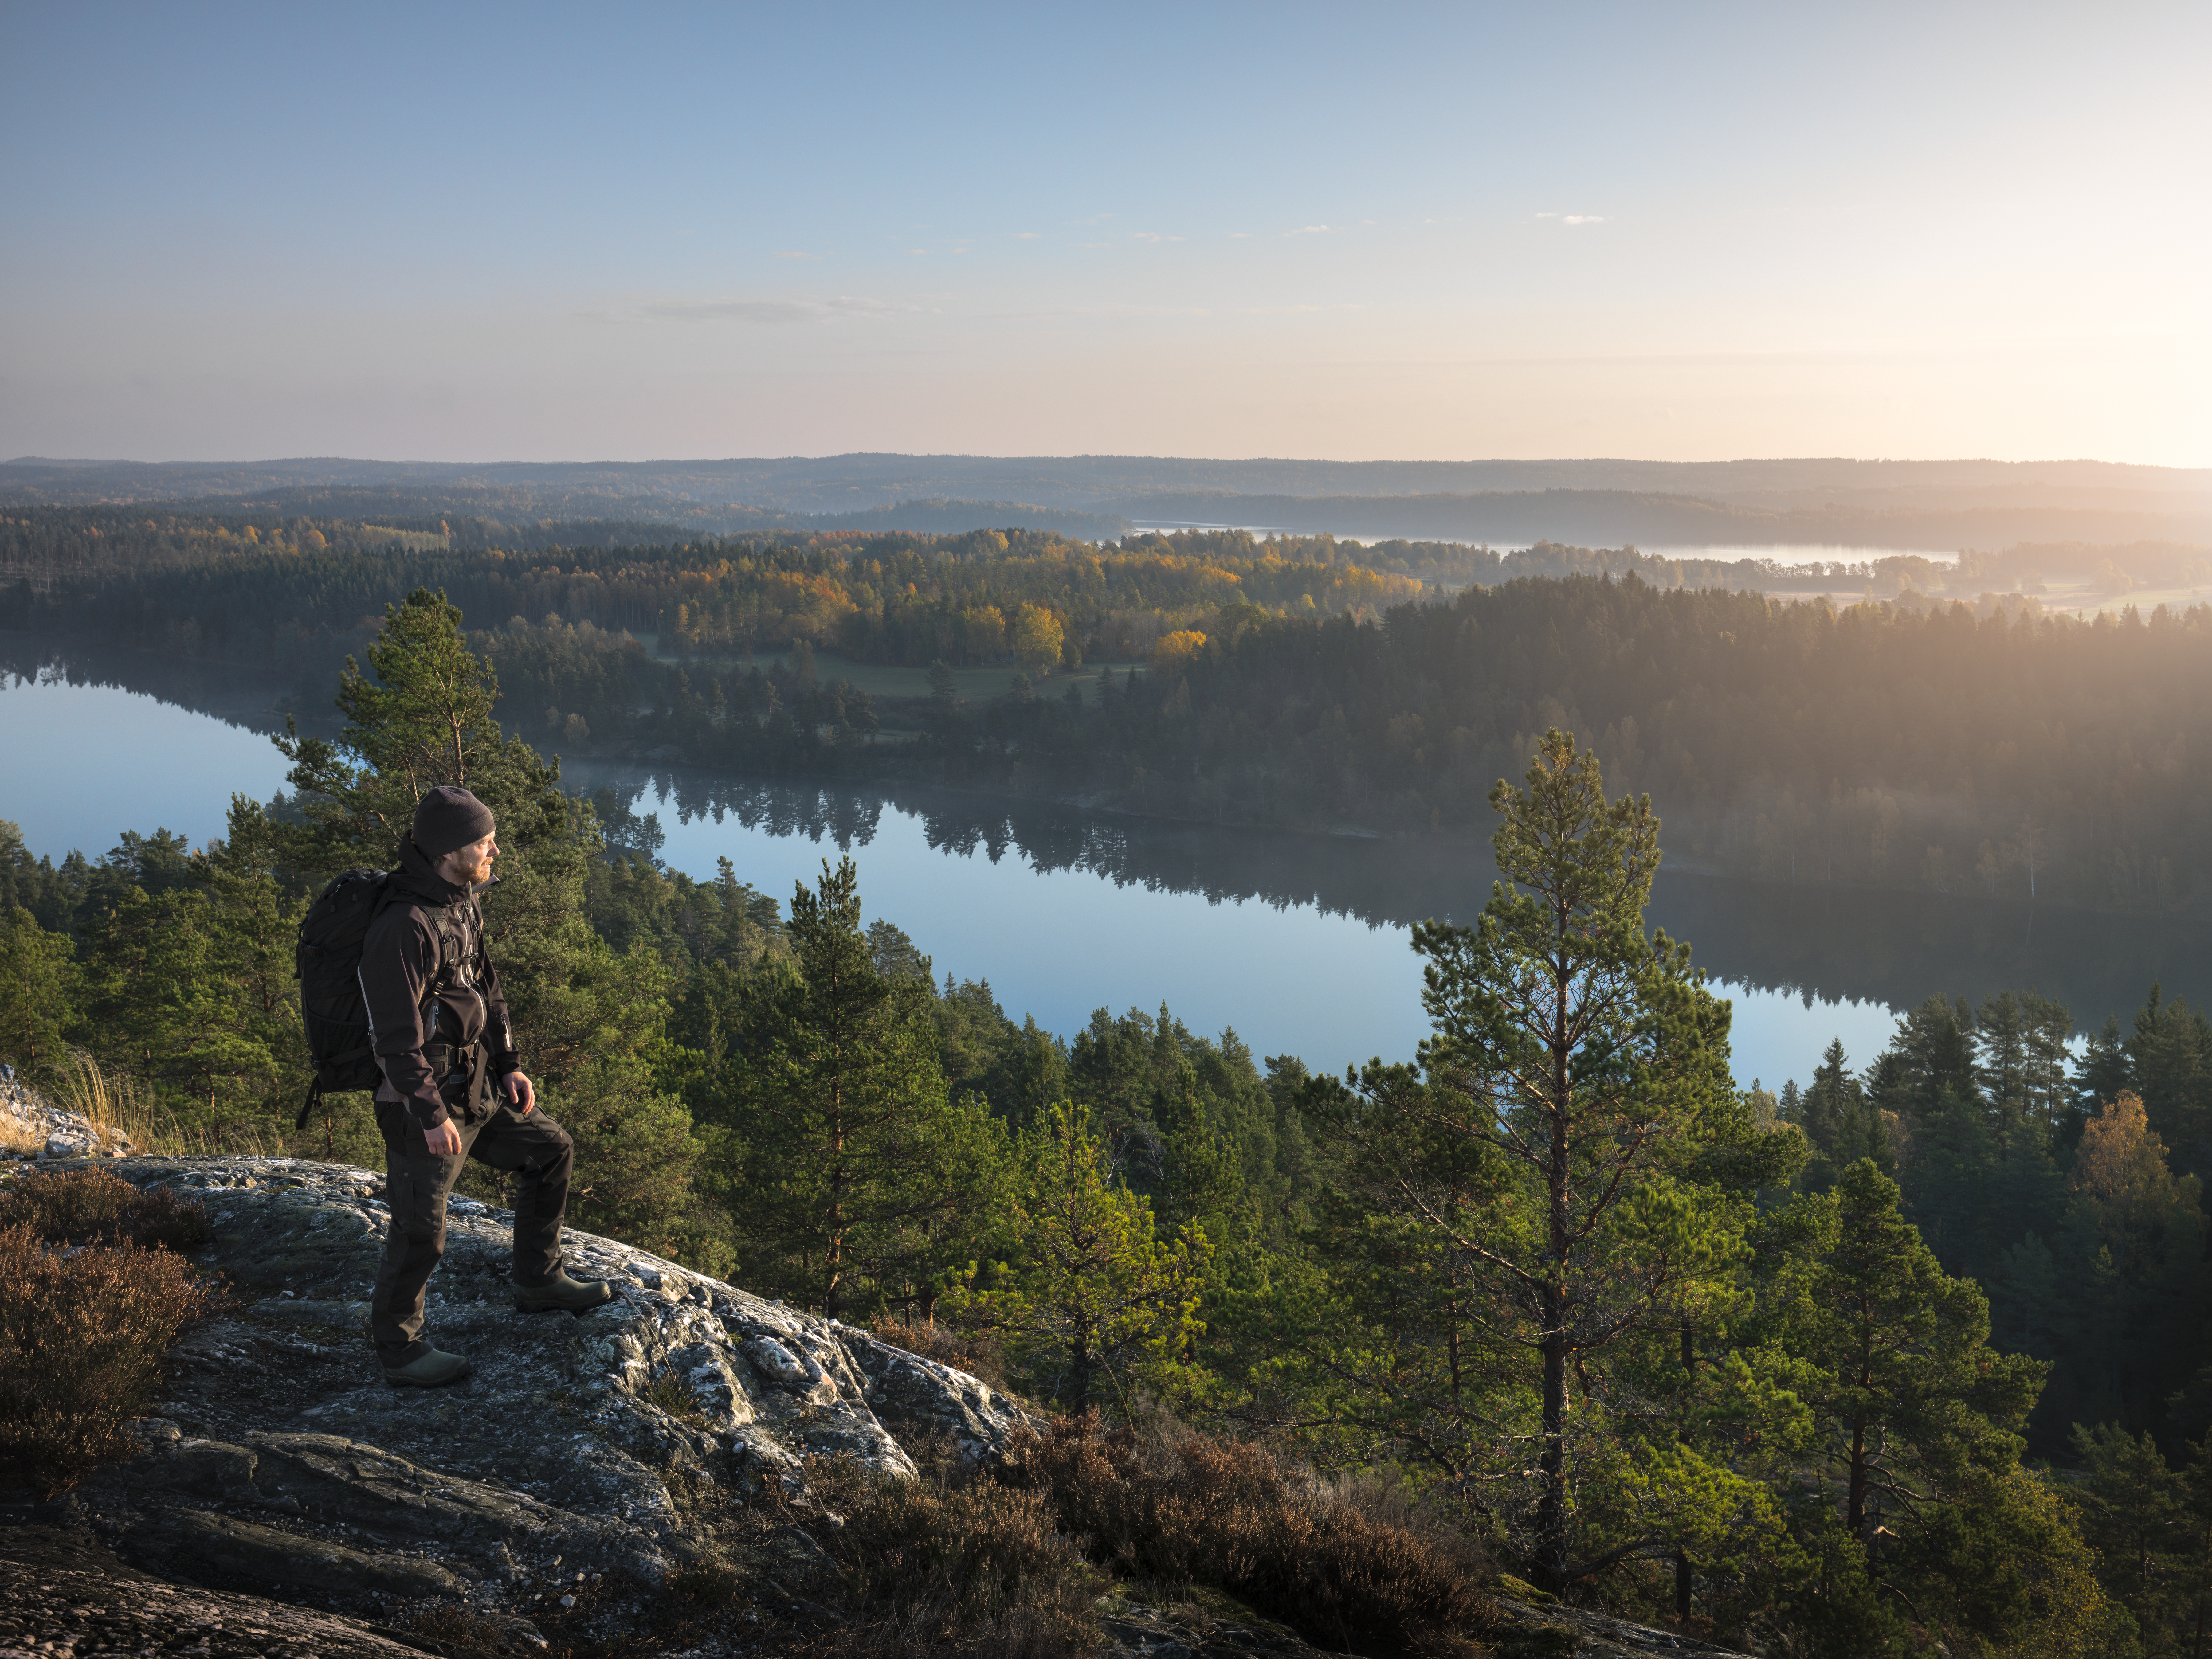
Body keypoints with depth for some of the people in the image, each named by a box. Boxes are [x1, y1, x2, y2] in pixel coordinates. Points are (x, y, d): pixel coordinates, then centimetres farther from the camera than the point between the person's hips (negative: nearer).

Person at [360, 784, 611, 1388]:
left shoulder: (462, 906, 5)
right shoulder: (404, 928, -26)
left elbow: (486, 987, 16)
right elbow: (399, 1033, -25)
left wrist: (509, 1064, 11)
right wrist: (431, 1116, -22)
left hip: (476, 1089, 9)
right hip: (424, 1105, -9)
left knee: (551, 1151, 16)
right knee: (420, 1233, 2)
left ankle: (539, 1281, 29)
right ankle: (400, 1353, 19)